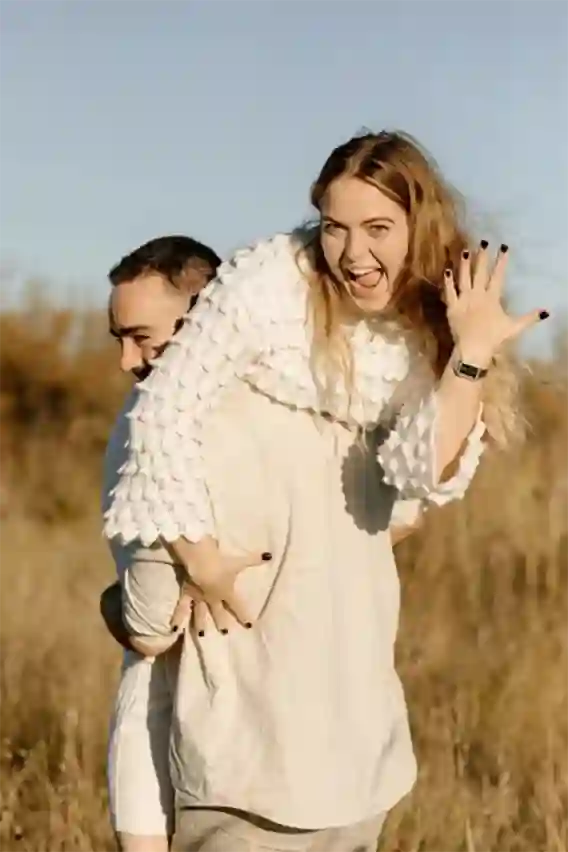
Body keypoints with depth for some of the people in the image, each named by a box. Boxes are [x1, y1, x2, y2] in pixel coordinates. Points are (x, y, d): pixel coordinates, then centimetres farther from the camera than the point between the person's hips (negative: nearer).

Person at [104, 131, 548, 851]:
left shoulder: (428, 322, -2)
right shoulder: (268, 279, -16)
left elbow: (429, 475, -13)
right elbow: (165, 408, -14)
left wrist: (471, 354, -24)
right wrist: (202, 561, -15)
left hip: (347, 568, 5)